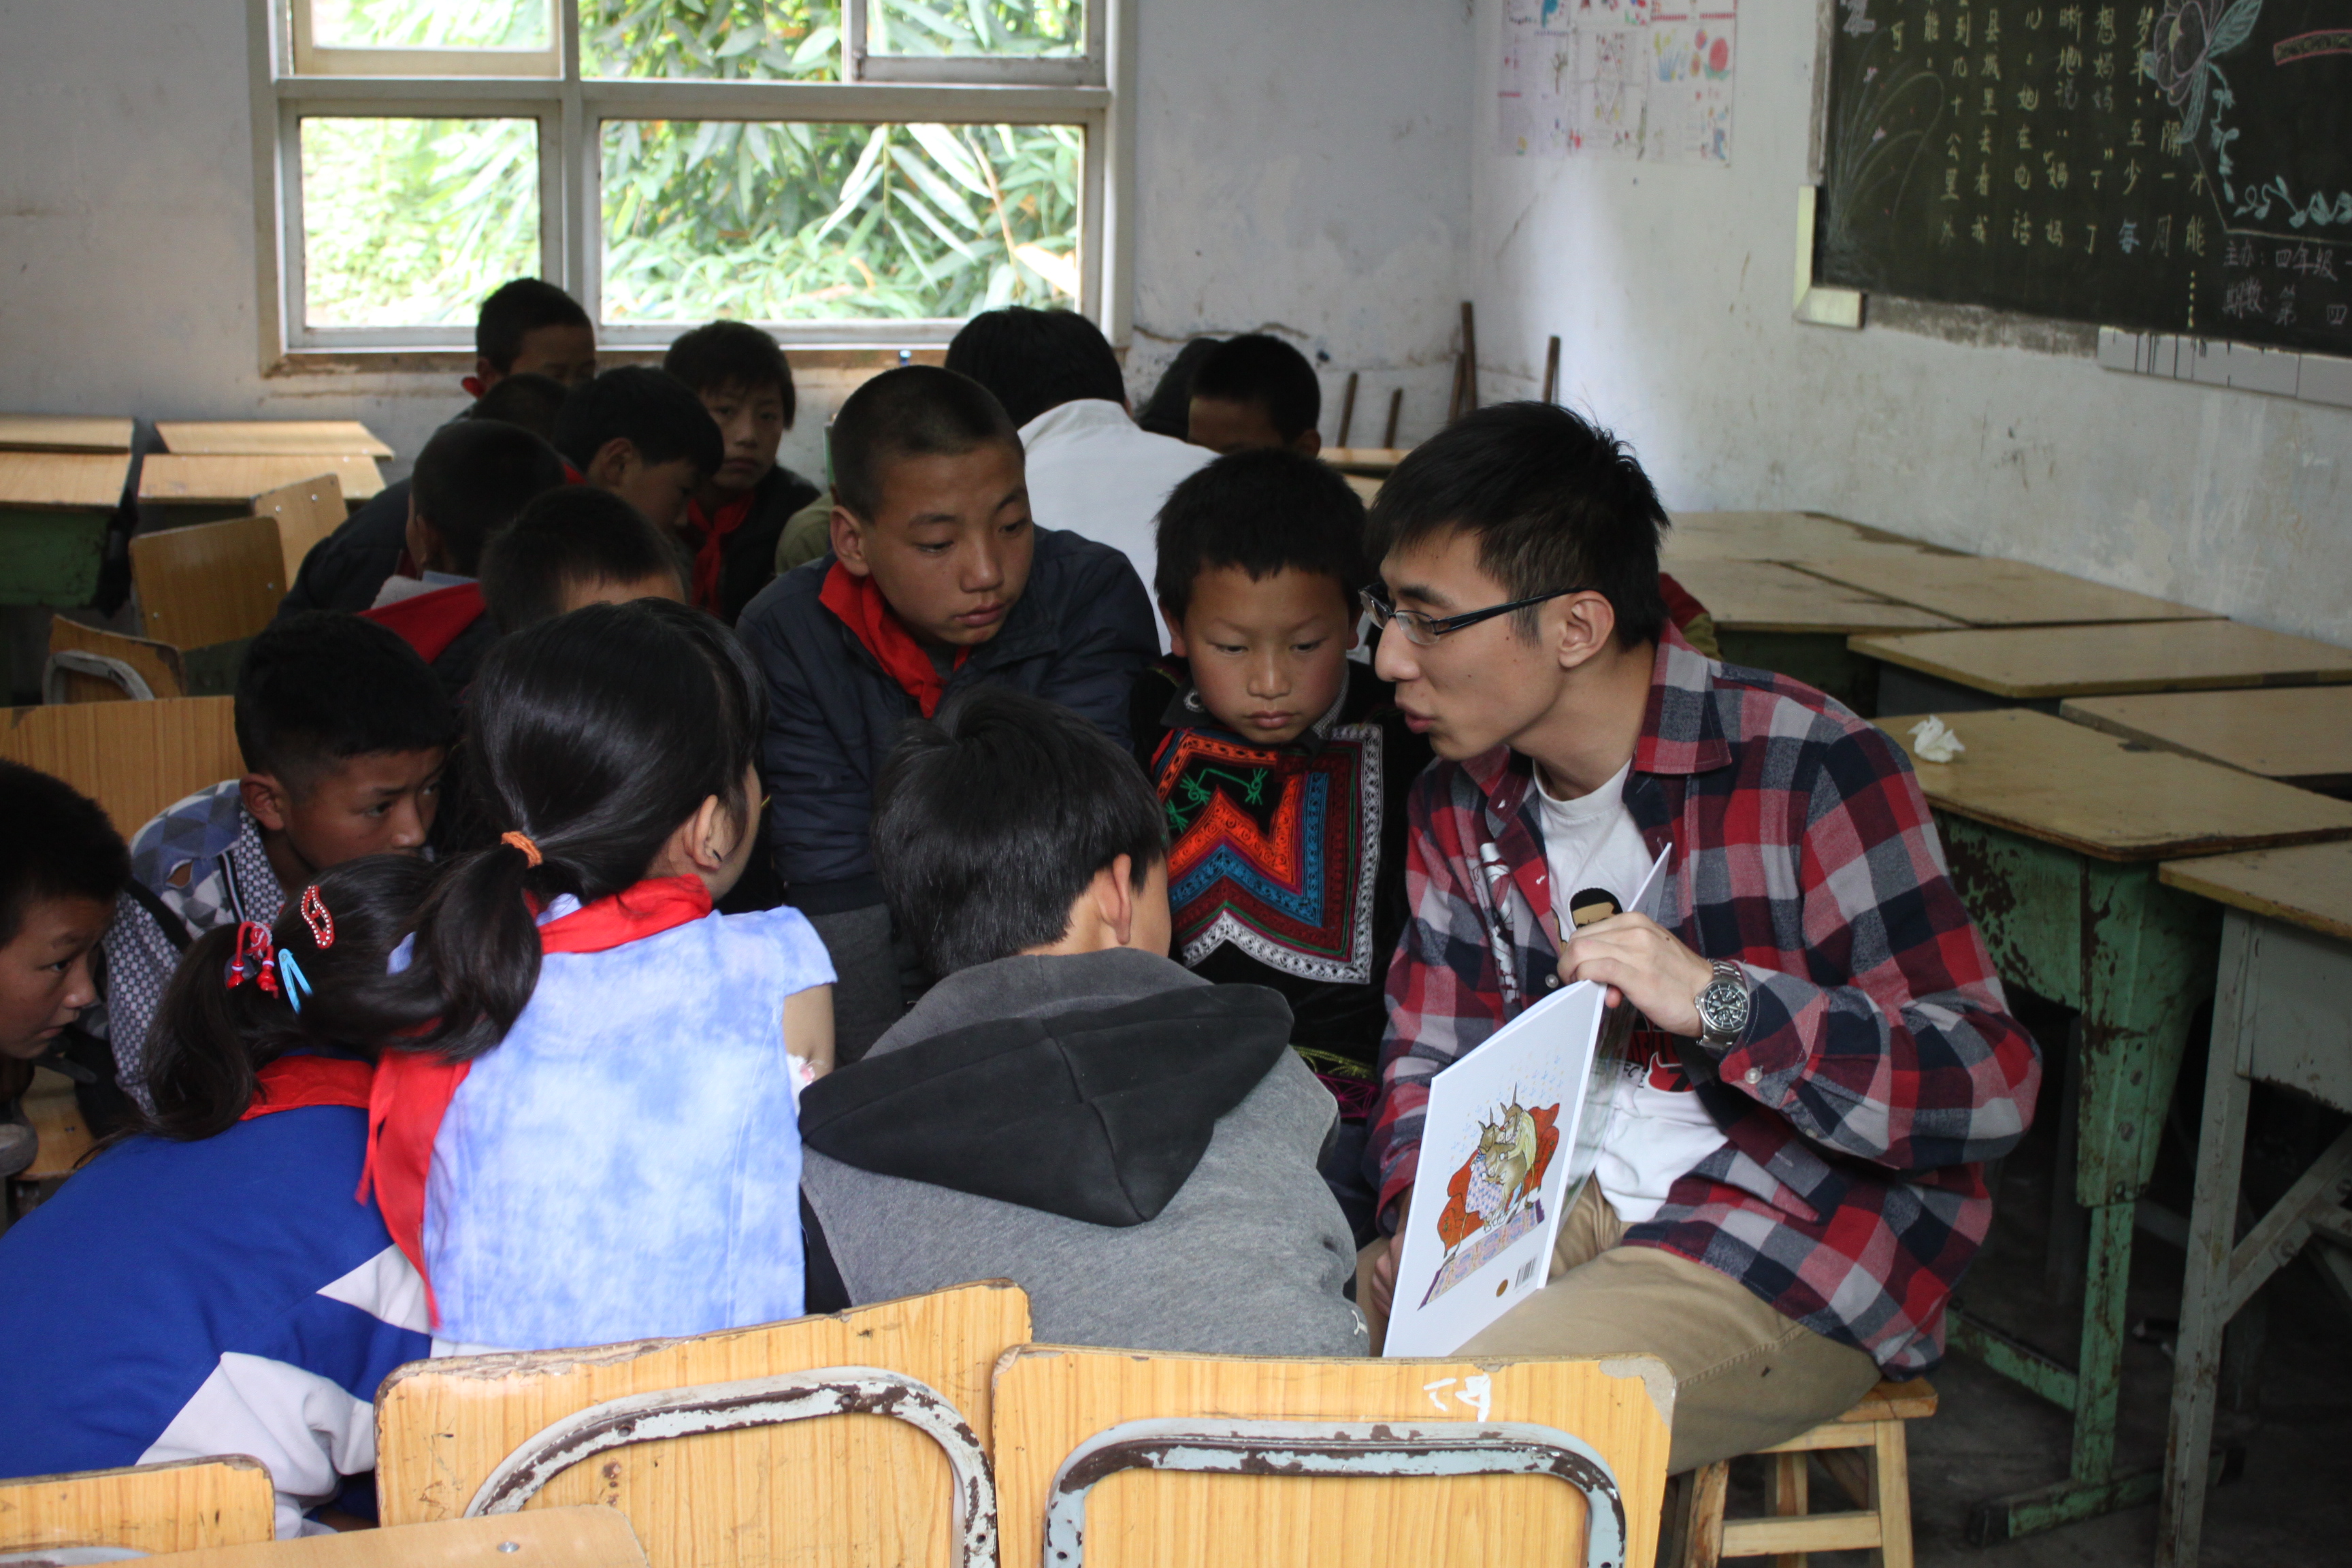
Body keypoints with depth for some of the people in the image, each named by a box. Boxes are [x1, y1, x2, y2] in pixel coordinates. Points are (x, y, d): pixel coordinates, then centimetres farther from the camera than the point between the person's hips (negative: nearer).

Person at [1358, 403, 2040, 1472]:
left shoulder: (1806, 770, -16)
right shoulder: (1464, 800, 4)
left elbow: (1991, 1086, -18)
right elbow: (1432, 1060, 12)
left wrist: (1720, 1001, -30)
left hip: (1805, 1255, -6)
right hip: (1563, 1206, 7)